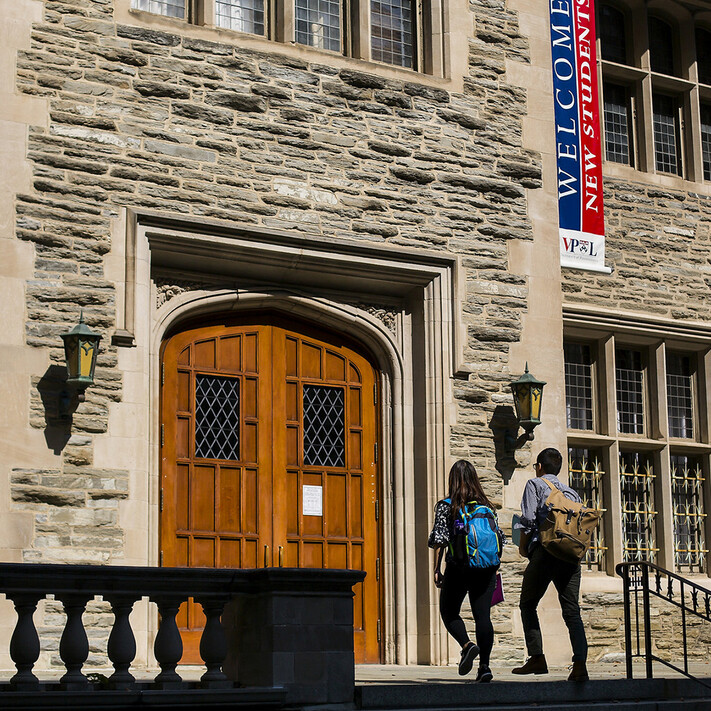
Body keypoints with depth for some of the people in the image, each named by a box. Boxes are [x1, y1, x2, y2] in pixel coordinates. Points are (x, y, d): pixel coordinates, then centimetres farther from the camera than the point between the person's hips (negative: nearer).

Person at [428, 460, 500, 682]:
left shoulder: (446, 506, -2)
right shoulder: (487, 505, 9)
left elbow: (439, 540, -6)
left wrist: (436, 569, -1)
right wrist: (494, 568, 18)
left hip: (458, 567, -3)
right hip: (486, 567, 3)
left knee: (449, 611, 13)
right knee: (482, 615, 4)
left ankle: (467, 645, -11)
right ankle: (484, 666, -3)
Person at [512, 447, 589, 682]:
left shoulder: (535, 484, 9)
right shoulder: (571, 492, 24)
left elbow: (528, 518, -4)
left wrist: (523, 545, 7)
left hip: (545, 549, -4)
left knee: (528, 604, 10)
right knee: (572, 611, 0)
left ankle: (537, 657, 0)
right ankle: (580, 664, -14)